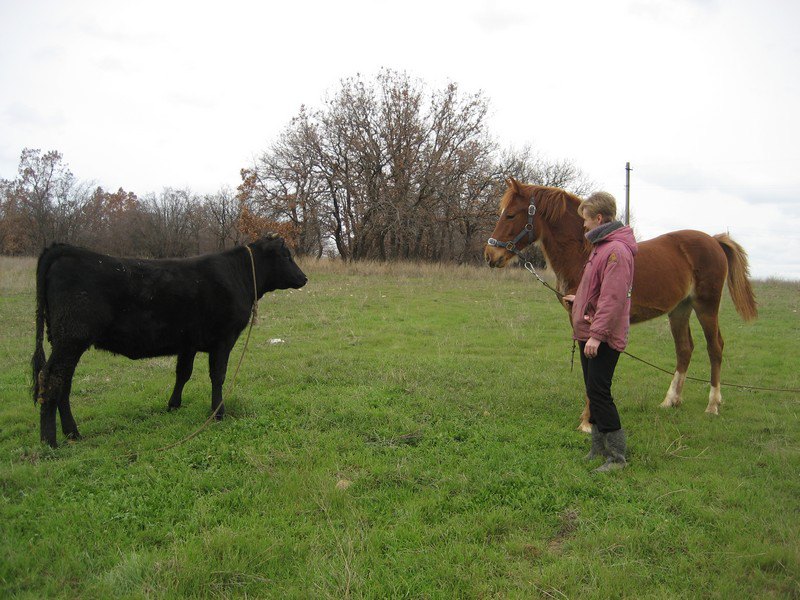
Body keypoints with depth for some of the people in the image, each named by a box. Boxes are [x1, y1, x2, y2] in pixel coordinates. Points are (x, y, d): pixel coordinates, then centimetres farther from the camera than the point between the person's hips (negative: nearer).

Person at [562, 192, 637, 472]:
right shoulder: (600, 246, 16)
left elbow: (613, 297, -24)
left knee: (599, 393, -8)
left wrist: (597, 333, -26)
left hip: (602, 337, -10)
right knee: (594, 392, 15)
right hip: (589, 333, 10)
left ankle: (617, 456, 0)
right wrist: (579, 301, 28)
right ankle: (598, 448, 24)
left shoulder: (616, 250, -18)